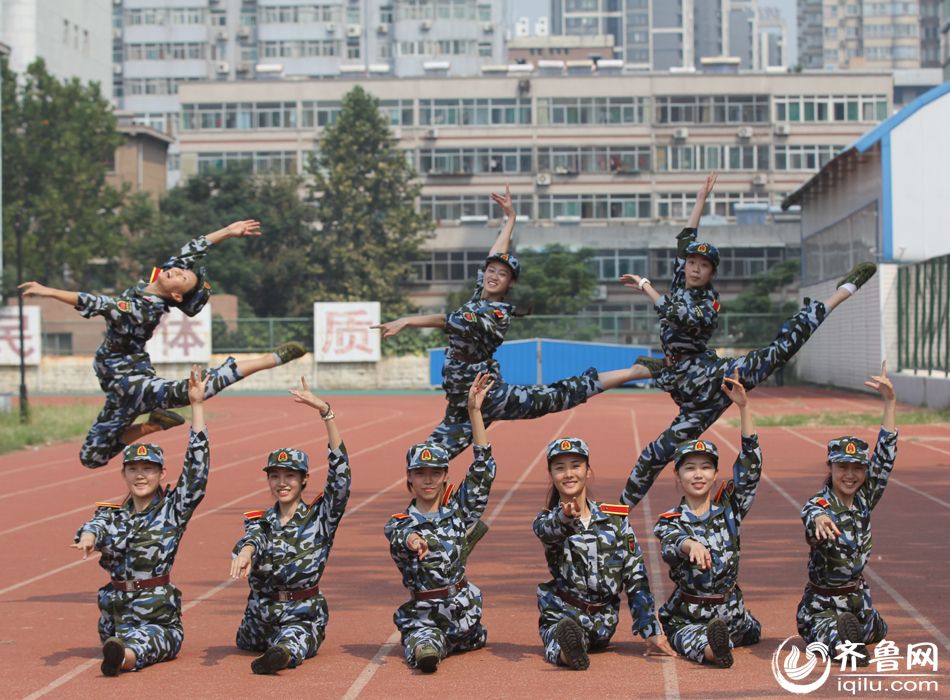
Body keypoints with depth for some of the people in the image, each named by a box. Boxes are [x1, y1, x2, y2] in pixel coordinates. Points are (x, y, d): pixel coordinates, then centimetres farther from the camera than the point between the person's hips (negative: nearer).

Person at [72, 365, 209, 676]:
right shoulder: (112, 513, 12)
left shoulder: (174, 508, 4)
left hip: (159, 612, -1)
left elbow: (197, 464, -5)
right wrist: (87, 539, -39)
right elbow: (95, 525, -12)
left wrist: (197, 405, -9)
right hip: (115, 609, 1)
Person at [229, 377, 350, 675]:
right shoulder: (260, 520, 8)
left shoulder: (320, 516, -1)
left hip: (303, 613, 0)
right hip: (260, 613, 1)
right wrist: (246, 551, -45)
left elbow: (340, 471, -12)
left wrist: (326, 412, -21)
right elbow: (253, 537, -17)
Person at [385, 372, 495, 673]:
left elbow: (483, 469, -5)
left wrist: (474, 411, -11)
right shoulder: (398, 524, -2)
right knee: (424, 650, -19)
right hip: (423, 612, -2)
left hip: (463, 605, 2)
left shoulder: (457, 509, 3)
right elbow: (399, 537, -27)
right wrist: (412, 541, -54)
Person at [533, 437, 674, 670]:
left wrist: (652, 631, -2)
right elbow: (548, 531, -24)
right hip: (562, 614, -5)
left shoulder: (615, 519, 7)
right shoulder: (547, 521, 4)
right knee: (559, 641, -38)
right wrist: (565, 518, -49)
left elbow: (636, 578, 5)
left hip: (604, 620, 5)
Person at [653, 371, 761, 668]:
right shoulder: (669, 521, -3)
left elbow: (750, 465, -5)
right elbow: (670, 544, -27)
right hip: (687, 614, -5)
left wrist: (743, 407, -12)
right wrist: (692, 545, -54)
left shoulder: (729, 506, 3)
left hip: (731, 608, 5)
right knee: (687, 638, -31)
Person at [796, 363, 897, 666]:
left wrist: (890, 402, -13)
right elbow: (810, 515, -46)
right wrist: (819, 520, -73)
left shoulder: (865, 498, -4)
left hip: (858, 596, 6)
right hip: (822, 602, -5)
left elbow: (885, 455, -8)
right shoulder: (819, 505, -21)